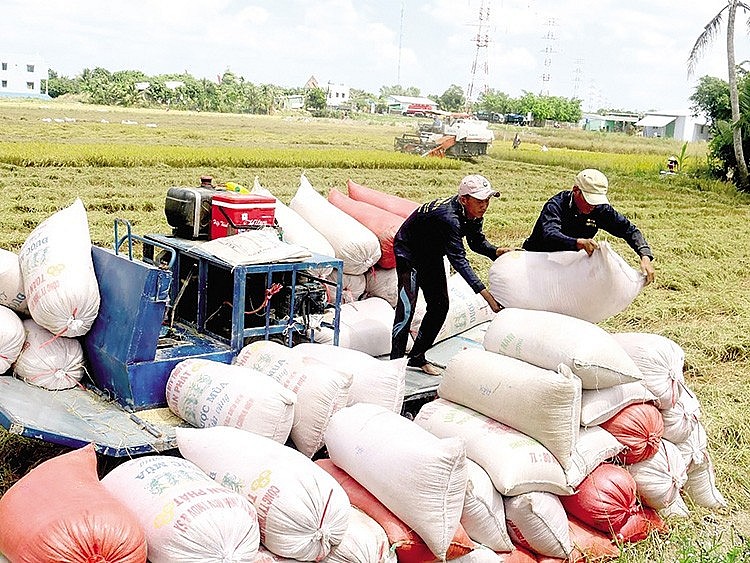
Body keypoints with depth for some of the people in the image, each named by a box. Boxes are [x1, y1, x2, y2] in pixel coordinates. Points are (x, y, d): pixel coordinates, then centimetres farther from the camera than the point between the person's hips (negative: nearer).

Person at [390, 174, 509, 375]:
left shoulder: (473, 214, -15)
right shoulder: (449, 217, -40)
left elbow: (477, 242, 2)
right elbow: (458, 260, -44)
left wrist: (495, 251, -21)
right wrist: (486, 294, -48)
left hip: (432, 254, 8)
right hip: (408, 251, -8)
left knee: (440, 305, 6)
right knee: (407, 306, -17)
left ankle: (417, 357, 17)